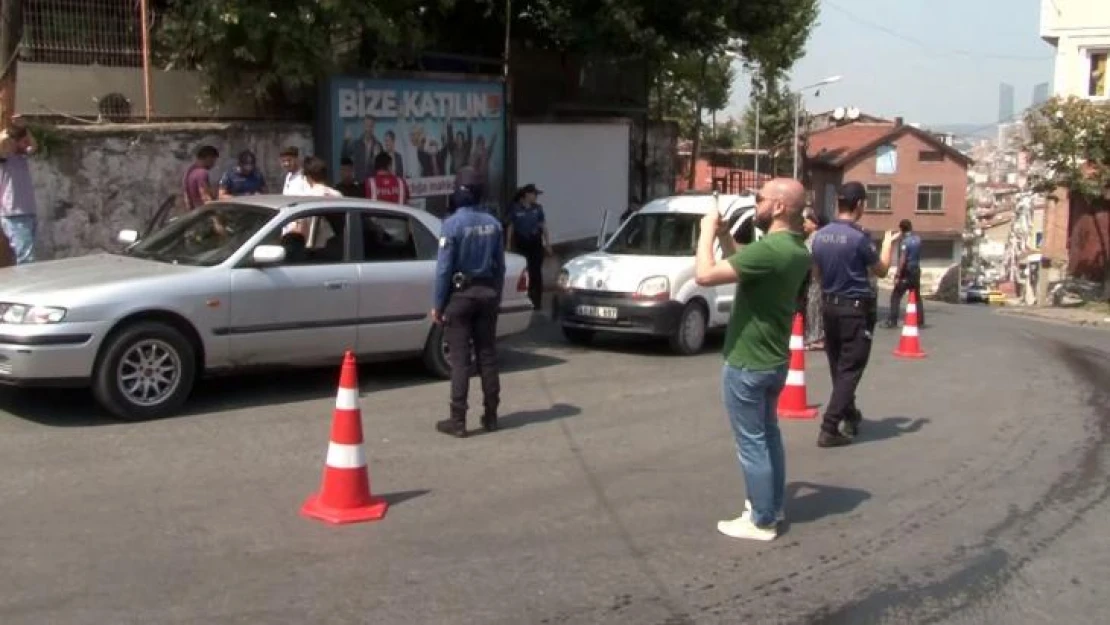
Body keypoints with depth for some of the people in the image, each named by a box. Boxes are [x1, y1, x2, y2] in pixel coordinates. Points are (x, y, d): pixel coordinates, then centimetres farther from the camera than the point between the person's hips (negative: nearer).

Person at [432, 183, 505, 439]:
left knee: (460, 359, -2)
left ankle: (458, 420, -1)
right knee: (487, 355, 10)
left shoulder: (453, 224, -13)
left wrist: (438, 305, -8)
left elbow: (444, 268, -14)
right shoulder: (493, 224, 4)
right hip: (487, 293, 5)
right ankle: (491, 416, 16)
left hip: (461, 294, -5)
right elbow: (500, 266, 7)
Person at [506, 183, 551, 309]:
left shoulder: (537, 208, 5)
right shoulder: (515, 209, -1)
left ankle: (537, 301, 9)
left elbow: (543, 226, 9)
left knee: (536, 272, 2)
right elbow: (511, 228, 2)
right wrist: (509, 245, -1)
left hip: (535, 243, 2)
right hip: (520, 243, -2)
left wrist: (547, 243, 6)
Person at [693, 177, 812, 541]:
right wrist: (724, 236, 5)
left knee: (751, 443, 2)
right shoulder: (797, 250, 4)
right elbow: (745, 268, 17)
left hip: (747, 364, -9)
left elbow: (705, 275, -30)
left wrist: (707, 231, -16)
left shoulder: (769, 250, -27)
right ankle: (772, 506, 34)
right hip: (774, 360, 9)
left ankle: (761, 522, 11)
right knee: (768, 434, 22)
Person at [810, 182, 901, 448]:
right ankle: (829, 429, -9)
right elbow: (881, 271, -3)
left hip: (830, 306, 7)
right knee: (849, 370, -3)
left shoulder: (820, 236, 1)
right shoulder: (859, 237, -18)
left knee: (838, 368, 16)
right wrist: (887, 243, 12)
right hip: (856, 309, -7)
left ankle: (850, 416, 32)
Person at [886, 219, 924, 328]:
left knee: (895, 296, -5)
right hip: (916, 271, 7)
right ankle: (920, 320, 17)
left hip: (907, 271, -7)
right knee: (916, 296, 15)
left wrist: (897, 275, -21)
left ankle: (892, 321, -11)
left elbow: (902, 260, -20)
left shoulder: (905, 241, -15)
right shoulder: (917, 239, 6)